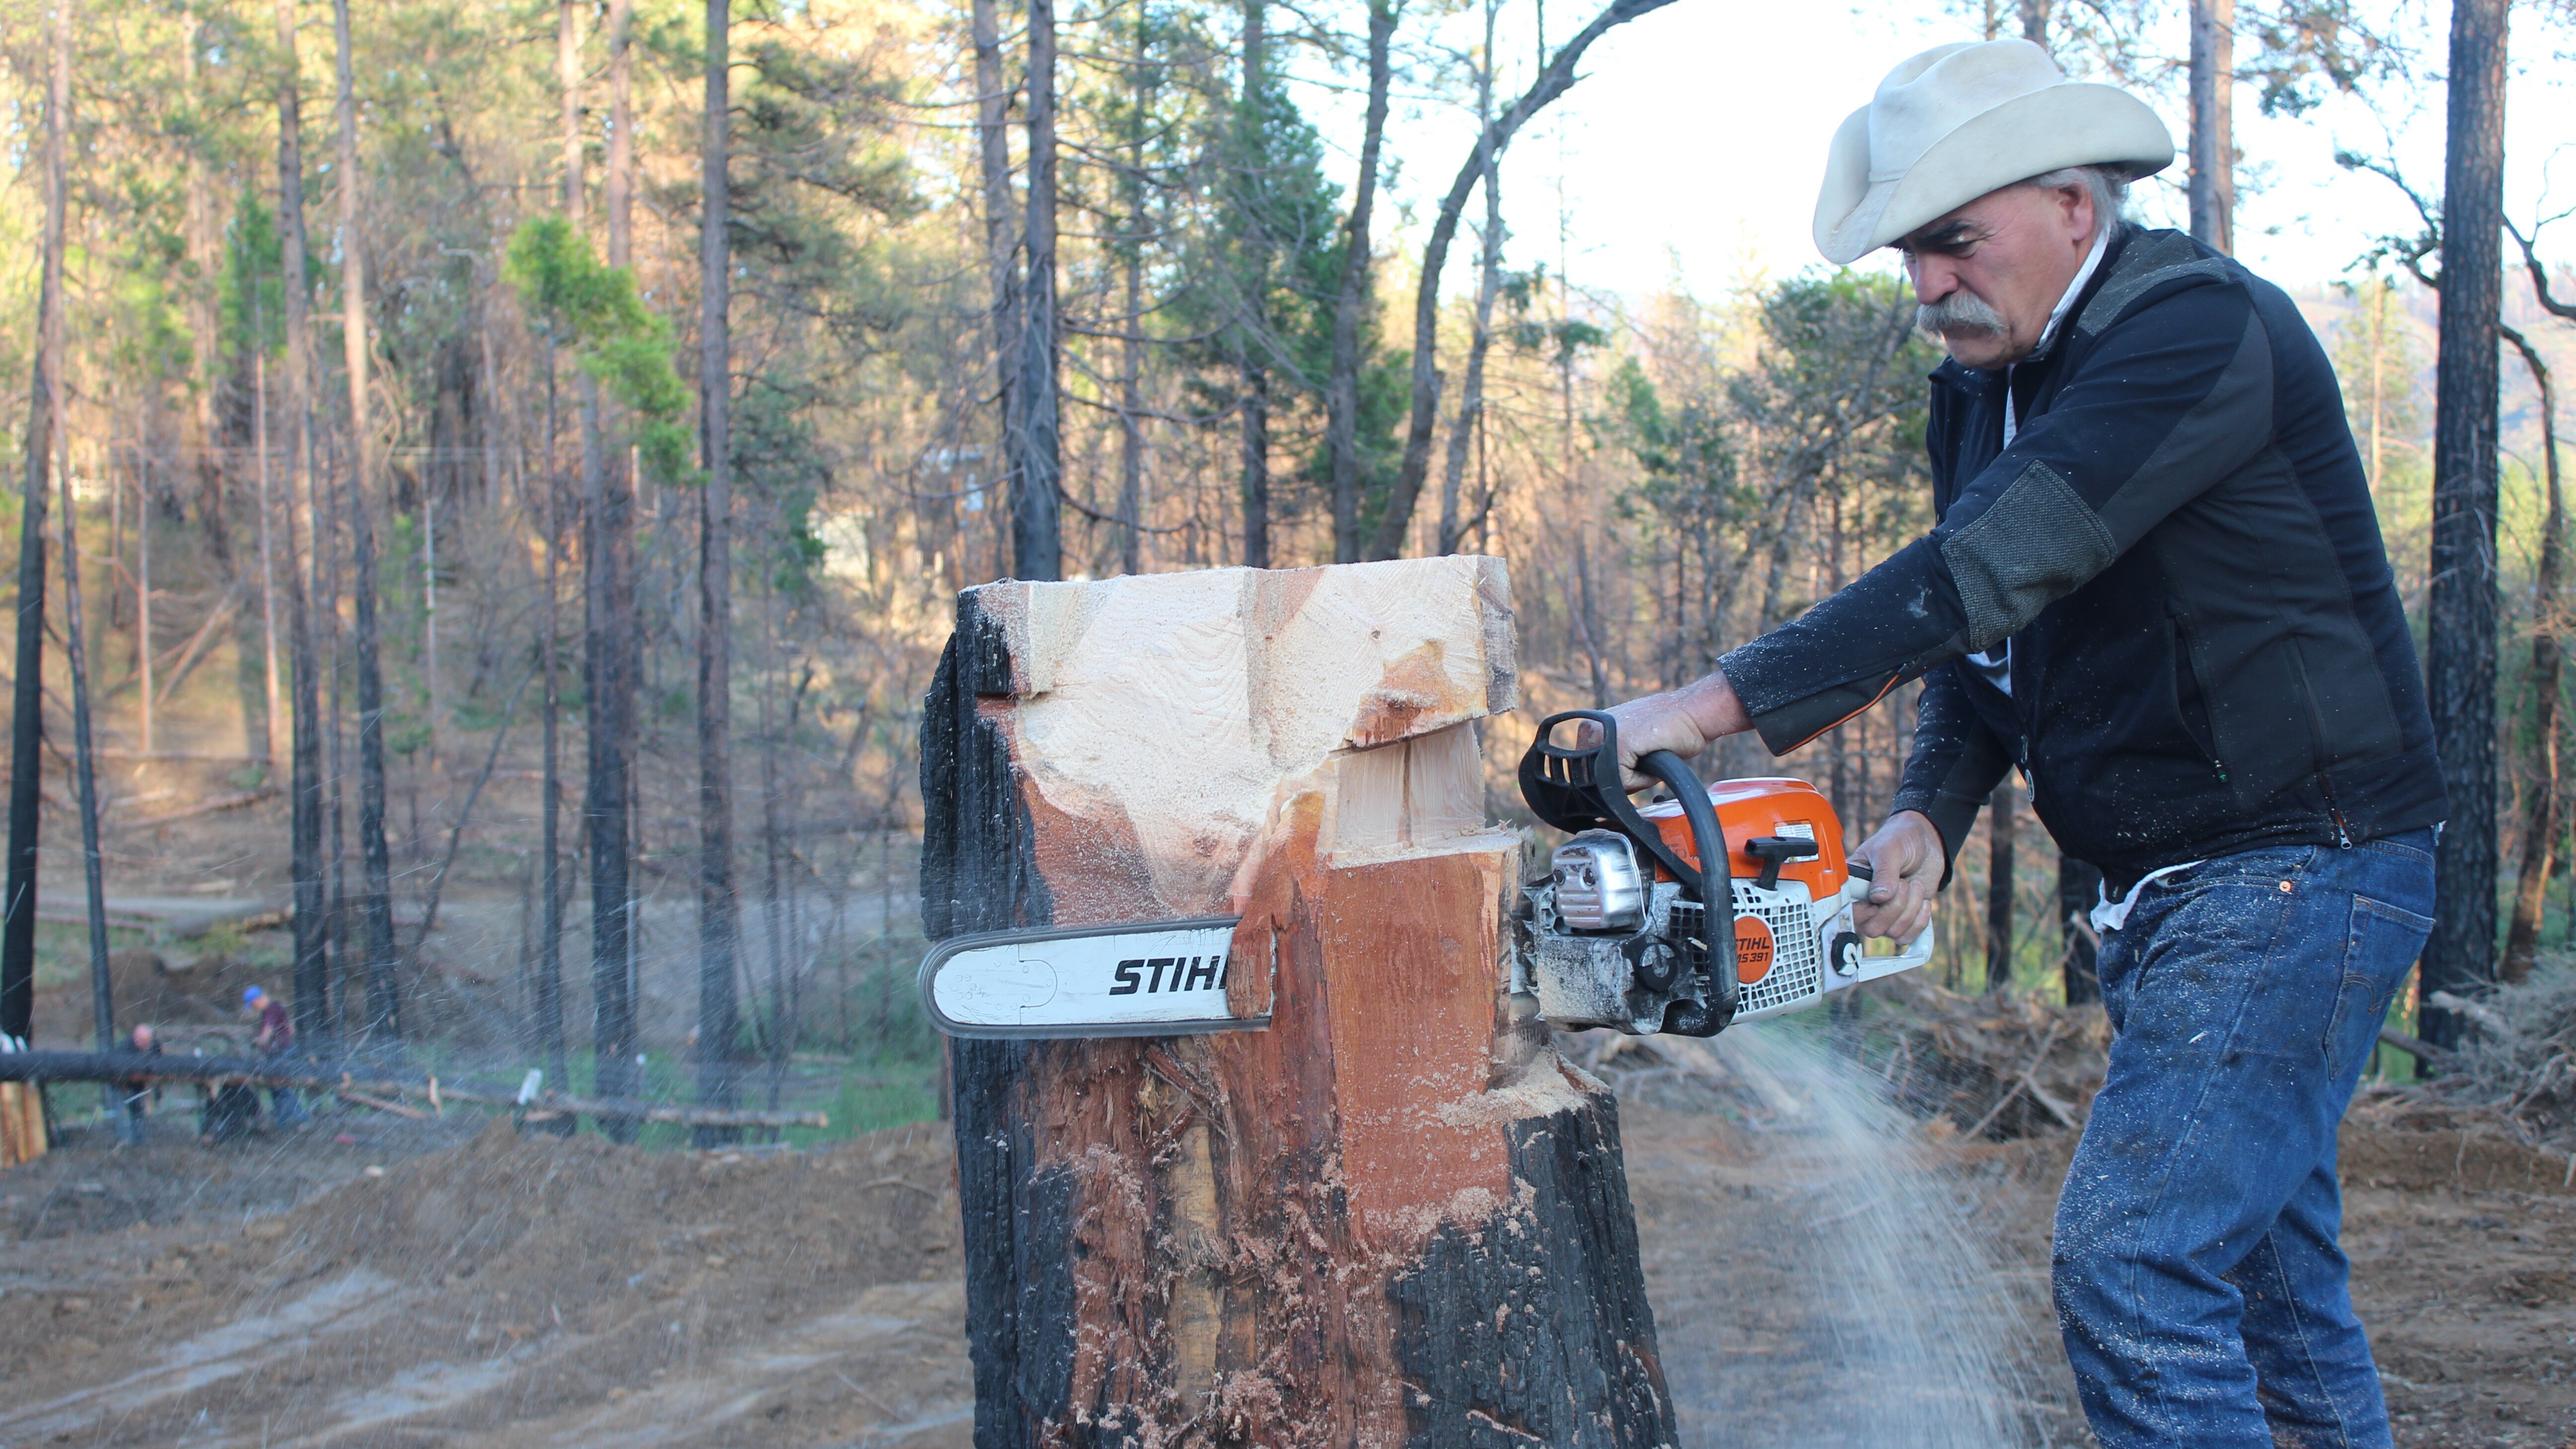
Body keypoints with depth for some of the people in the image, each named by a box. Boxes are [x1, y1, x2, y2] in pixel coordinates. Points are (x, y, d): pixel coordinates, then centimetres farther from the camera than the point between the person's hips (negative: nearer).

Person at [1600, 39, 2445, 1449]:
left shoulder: (2198, 327, -19)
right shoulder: (1983, 388, 10)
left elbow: (1987, 567, -30)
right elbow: (1977, 643, 9)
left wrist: (1714, 704, -34)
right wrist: (1926, 816, -11)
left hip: (2300, 869, -9)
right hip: (2165, 893, 9)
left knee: (2133, 1257, -16)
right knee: (2261, 1258, 17)